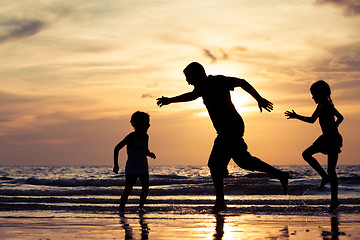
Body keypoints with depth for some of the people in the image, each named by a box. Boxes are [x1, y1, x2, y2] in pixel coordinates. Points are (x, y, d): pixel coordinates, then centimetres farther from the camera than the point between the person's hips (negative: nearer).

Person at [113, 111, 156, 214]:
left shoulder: (146, 137, 1)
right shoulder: (131, 137, -16)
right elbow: (117, 148, -9)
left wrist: (150, 154, -6)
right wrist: (116, 165, -11)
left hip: (143, 167, 5)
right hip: (131, 168, -5)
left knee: (145, 186, -7)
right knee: (128, 189, -4)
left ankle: (141, 206, 1)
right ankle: (121, 209, 6)